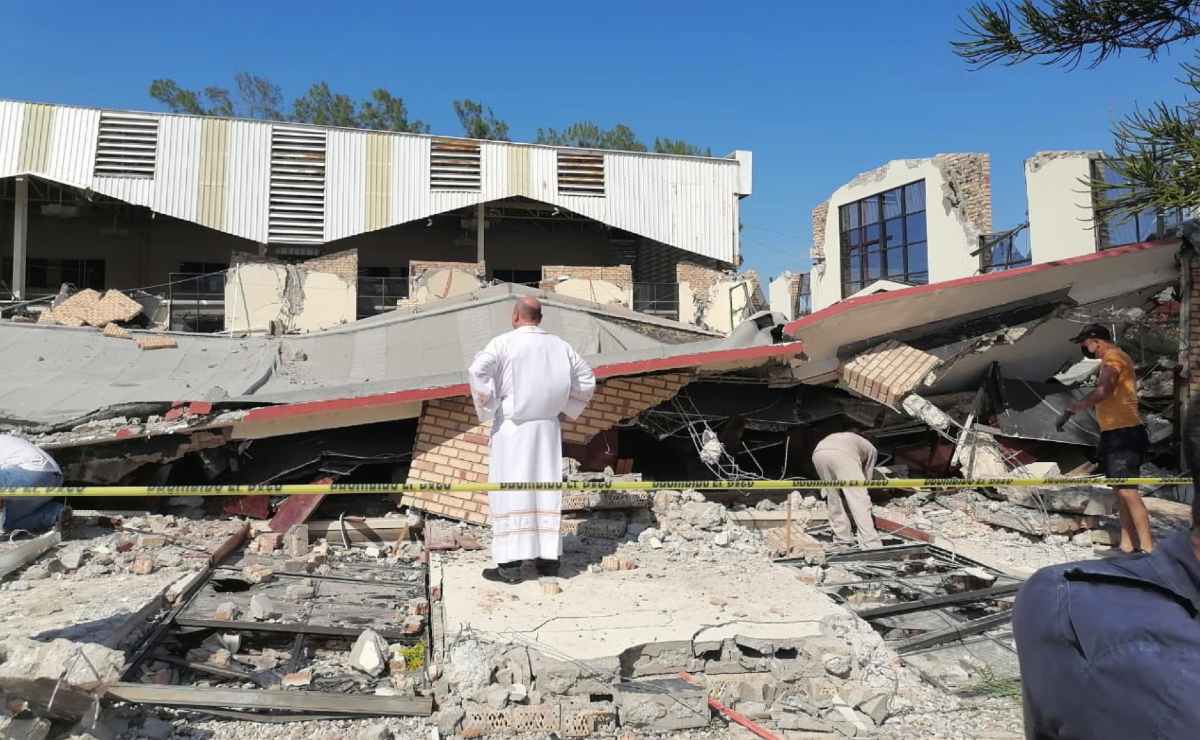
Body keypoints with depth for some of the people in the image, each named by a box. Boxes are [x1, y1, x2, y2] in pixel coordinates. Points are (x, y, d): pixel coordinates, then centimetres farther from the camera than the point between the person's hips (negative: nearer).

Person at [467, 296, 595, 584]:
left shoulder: (504, 342, -7)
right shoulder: (559, 345, 7)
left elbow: (477, 370, -21)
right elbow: (586, 381, 12)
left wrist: (487, 410, -10)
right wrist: (565, 410, 16)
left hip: (511, 426, -4)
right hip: (547, 428, 5)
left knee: (509, 492, -1)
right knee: (545, 489, 10)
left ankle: (511, 564, -2)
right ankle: (548, 557, 12)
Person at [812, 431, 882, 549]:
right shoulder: (870, 449, 37)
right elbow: (866, 478, 33)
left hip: (818, 453, 5)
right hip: (842, 454, -4)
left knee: (833, 497, 21)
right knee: (859, 500, -1)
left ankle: (844, 538, 23)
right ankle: (871, 544, -7)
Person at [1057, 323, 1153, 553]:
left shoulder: (1113, 356, -12)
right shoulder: (1113, 358, 21)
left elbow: (1103, 390, -28)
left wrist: (1071, 410, -31)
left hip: (1123, 433, -11)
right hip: (1115, 433, 11)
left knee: (1128, 492, -13)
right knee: (1121, 491, 12)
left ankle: (1148, 549, -12)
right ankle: (1127, 545, 17)